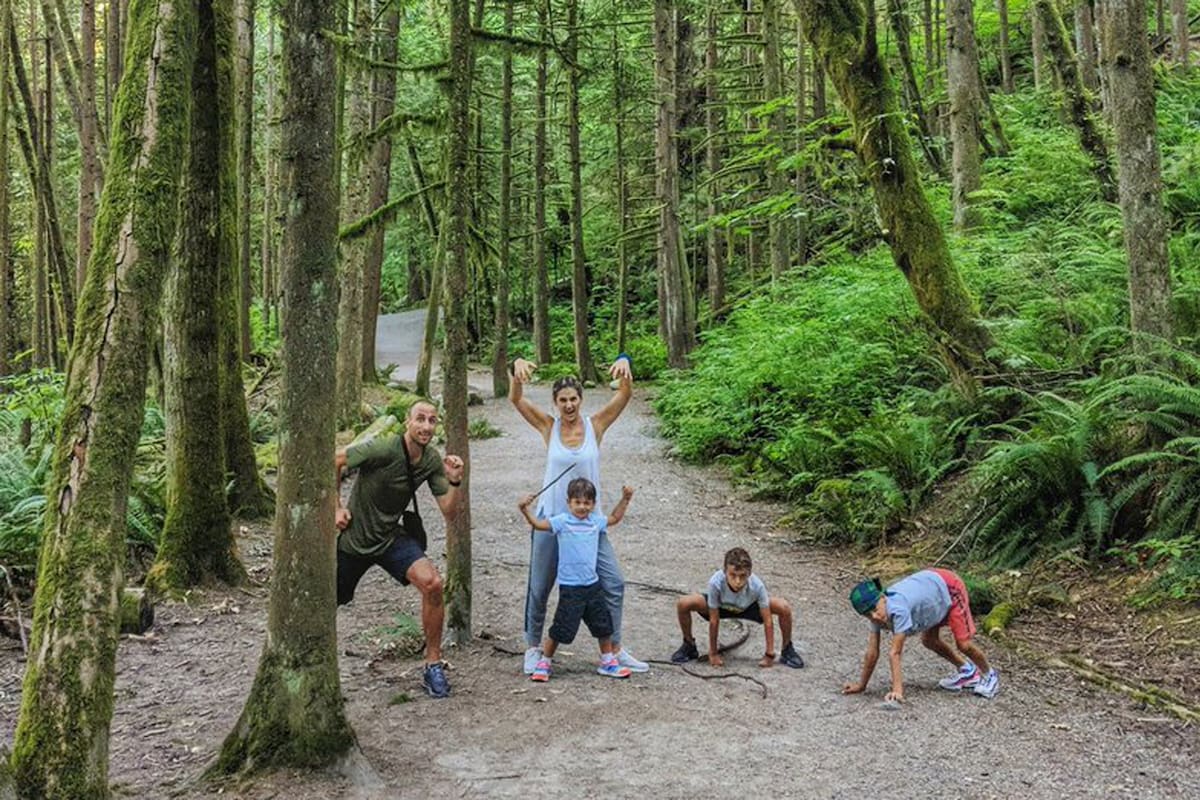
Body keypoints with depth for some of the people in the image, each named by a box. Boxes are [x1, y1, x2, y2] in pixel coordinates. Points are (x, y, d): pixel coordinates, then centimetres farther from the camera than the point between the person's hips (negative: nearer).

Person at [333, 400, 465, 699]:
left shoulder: (432, 461, -8)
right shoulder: (383, 449, -24)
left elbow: (449, 514, -7)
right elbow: (333, 462, -10)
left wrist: (454, 482, -24)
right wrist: (335, 506, -9)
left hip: (392, 537, 3)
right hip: (354, 537, -3)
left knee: (432, 583, -21)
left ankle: (433, 665, -8)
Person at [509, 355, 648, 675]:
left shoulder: (595, 425, -3)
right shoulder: (548, 427, -4)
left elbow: (625, 395, -14)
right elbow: (516, 399, -15)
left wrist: (625, 363, -34)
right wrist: (517, 368, -35)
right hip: (551, 519, -1)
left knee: (613, 583, 0)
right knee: (539, 588, 9)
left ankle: (615, 649, 15)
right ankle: (533, 648, 28)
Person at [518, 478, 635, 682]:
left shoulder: (596, 520, 8)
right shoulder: (562, 521, -9)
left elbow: (614, 518, 27)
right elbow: (539, 524, -22)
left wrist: (625, 500, 20)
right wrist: (525, 511, -37)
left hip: (592, 584, 6)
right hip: (570, 587, -5)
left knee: (603, 624, 14)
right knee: (562, 627, -2)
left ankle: (608, 661, 32)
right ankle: (544, 663, 16)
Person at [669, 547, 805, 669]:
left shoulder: (757, 585, -38)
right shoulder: (715, 582, -39)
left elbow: (767, 621, -25)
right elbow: (714, 620, -26)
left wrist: (770, 654, -22)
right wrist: (713, 653, -17)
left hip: (749, 607, 0)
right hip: (721, 607, 0)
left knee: (784, 608, -26)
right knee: (683, 604, -26)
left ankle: (787, 650, 3)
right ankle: (689, 646, 2)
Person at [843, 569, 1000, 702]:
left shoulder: (898, 610, -40)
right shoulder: (877, 614, -19)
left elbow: (895, 653, -40)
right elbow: (872, 652, -15)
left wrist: (897, 690, -40)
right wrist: (861, 685, -12)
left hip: (948, 588, -7)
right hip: (931, 585, 7)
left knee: (964, 644, -10)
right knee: (929, 641, 13)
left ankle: (989, 675, 19)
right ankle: (966, 670, 37)